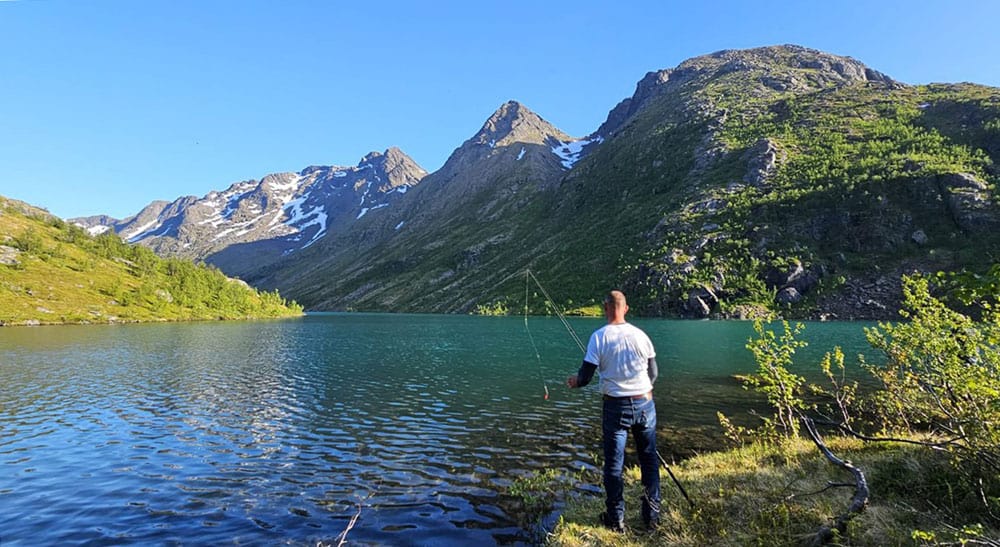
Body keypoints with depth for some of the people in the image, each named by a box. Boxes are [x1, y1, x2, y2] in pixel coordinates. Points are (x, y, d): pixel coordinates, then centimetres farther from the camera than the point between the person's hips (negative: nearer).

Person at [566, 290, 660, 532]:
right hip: (645, 404, 3)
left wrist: (574, 381, 12)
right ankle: (652, 515, 25)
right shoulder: (640, 334, -2)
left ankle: (616, 518, 19)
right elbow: (653, 373, 5)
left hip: (616, 407, -2)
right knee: (649, 460, 16)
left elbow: (585, 377, -10)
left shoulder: (599, 337, -10)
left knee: (614, 464, 9)